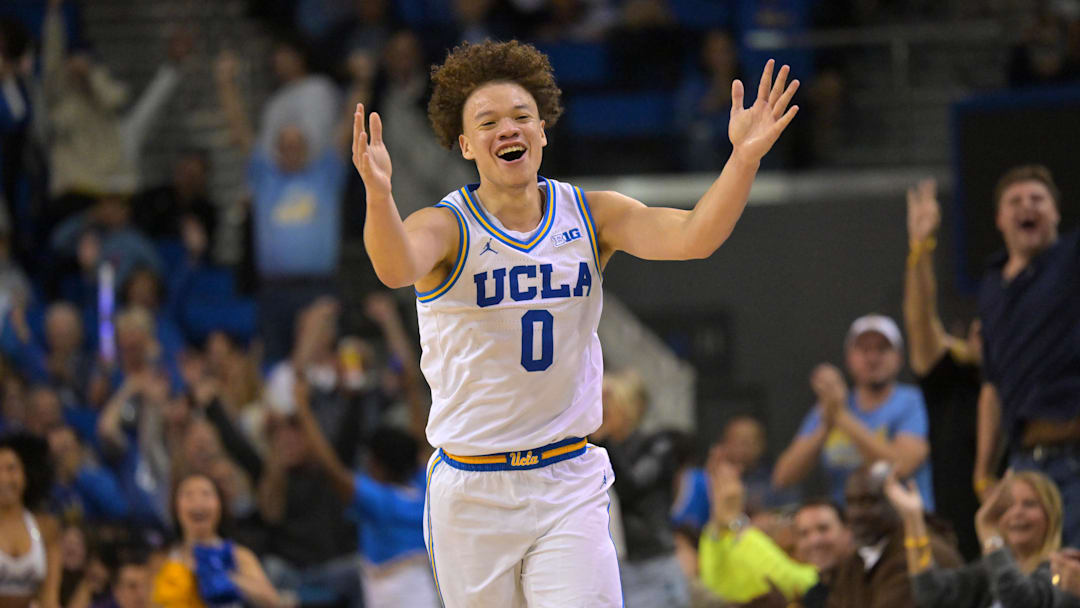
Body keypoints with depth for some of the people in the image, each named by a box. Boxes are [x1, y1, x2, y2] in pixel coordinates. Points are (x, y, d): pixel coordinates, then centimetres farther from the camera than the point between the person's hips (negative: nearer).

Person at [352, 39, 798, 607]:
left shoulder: (592, 216, 2)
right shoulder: (446, 227, -9)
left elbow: (691, 237, -12)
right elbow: (396, 267, -31)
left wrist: (744, 158, -28)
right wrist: (379, 196, -53)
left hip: (569, 483, 2)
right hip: (471, 490, -2)